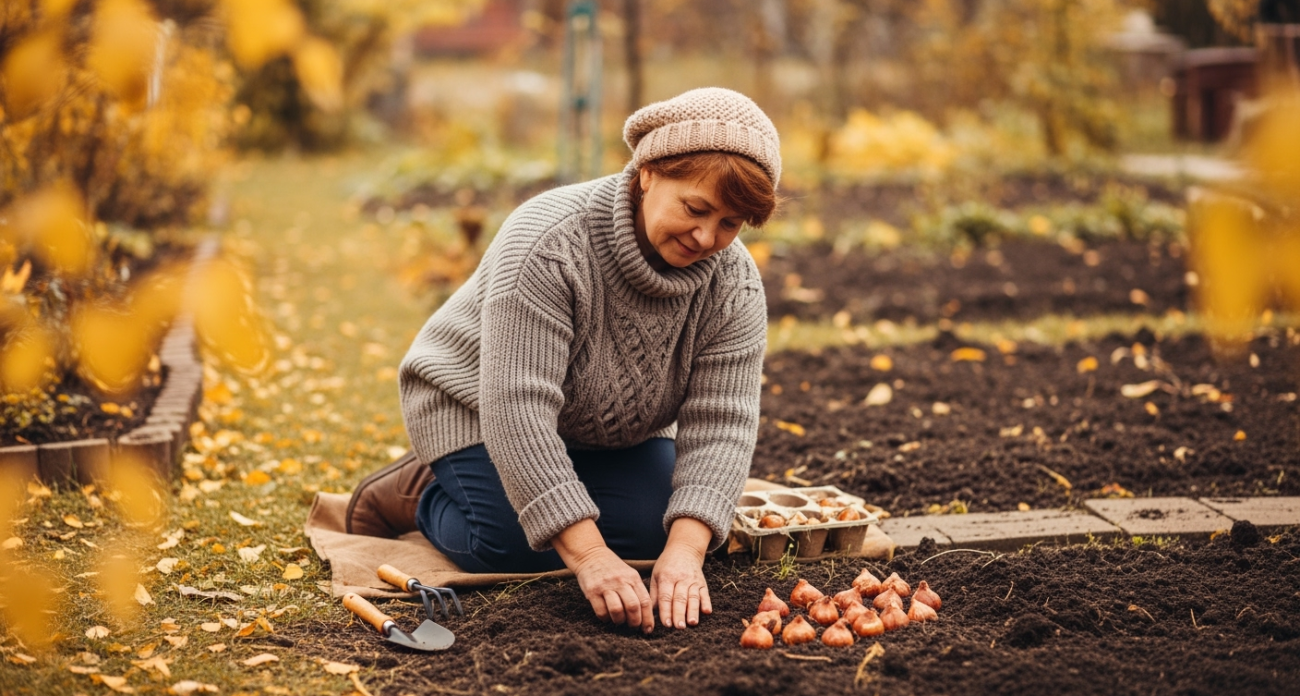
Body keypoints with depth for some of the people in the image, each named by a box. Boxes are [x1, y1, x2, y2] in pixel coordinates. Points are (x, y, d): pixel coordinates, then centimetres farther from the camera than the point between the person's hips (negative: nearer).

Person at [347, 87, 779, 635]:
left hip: (612, 433, 5)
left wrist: (686, 549, -40)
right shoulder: (550, 244, -38)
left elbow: (718, 424, -23)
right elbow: (517, 409, -41)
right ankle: (413, 490, 10)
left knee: (651, 535, -13)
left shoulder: (734, 284, -21)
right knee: (513, 548, -21)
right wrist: (587, 555, -46)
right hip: (480, 402, -5)